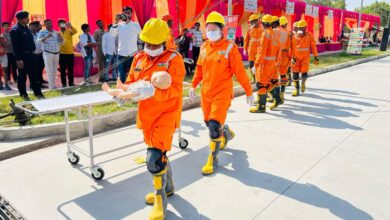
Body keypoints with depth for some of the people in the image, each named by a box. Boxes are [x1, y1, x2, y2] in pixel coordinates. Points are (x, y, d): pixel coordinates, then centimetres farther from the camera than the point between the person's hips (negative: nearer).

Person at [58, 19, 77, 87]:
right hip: (62, 53, -2)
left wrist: (70, 26, -28)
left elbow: (75, 31, -11)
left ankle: (71, 83, 14)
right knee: (63, 69, 2)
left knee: (71, 69, 7)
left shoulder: (69, 31, 10)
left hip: (70, 53, 2)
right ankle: (64, 83, 7)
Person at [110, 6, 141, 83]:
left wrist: (128, 21, -22)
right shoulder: (119, 25, 7)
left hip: (133, 54, -1)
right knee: (122, 75, 7)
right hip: (121, 54, 1)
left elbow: (139, 31, -17)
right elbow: (112, 34, -5)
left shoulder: (135, 25, 4)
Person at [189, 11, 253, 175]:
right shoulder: (204, 47, 6)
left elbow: (240, 72, -8)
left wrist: (248, 92, -5)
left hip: (222, 93, -6)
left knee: (214, 126, -12)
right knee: (208, 123, 18)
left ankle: (213, 160, 6)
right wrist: (194, 85, 14)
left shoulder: (230, 47, -10)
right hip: (206, 92, 6)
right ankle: (227, 133, 51)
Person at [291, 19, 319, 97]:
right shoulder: (294, 36, -2)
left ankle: (303, 83, 27)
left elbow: (313, 47, 0)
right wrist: (292, 57, -5)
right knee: (295, 73, -1)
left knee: (304, 73, -7)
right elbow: (292, 47, 0)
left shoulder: (309, 35, -3)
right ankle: (296, 89, 10)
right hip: (296, 57, 1)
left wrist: (316, 57, 0)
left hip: (305, 57, -1)